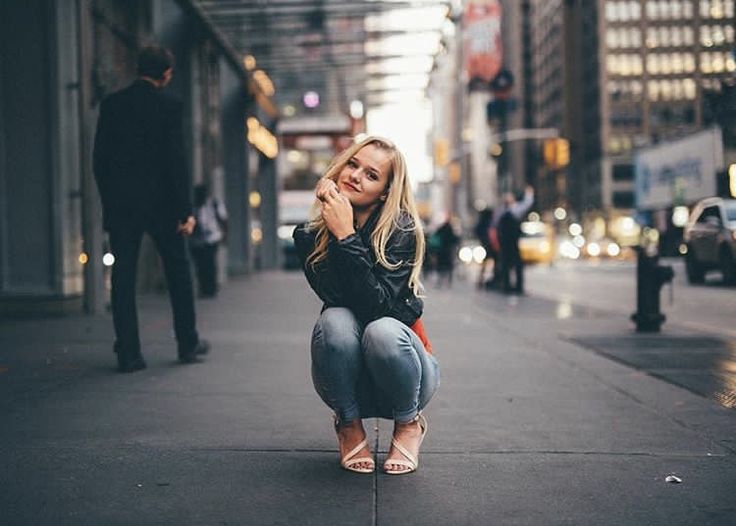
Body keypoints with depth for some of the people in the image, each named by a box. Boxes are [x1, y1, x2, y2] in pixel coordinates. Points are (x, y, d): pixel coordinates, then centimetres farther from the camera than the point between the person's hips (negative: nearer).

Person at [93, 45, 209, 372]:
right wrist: (185, 210, -7)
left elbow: (99, 158, 5)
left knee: (123, 278, 4)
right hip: (160, 203, -2)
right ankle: (188, 344, 21)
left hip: (120, 204, 3)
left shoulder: (111, 104, 4)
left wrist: (109, 201, 13)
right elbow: (176, 161, -10)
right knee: (178, 272, 13)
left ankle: (128, 354, 2)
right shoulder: (169, 107, -6)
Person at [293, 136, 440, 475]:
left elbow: (377, 305, -27)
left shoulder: (402, 231, -16)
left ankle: (408, 423, -3)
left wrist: (347, 236, -30)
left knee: (382, 330, -34)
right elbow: (336, 298, -18)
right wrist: (335, 233, -23)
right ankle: (349, 425, -4)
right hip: (347, 380, 2)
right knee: (334, 320, -30)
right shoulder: (310, 236, -6)